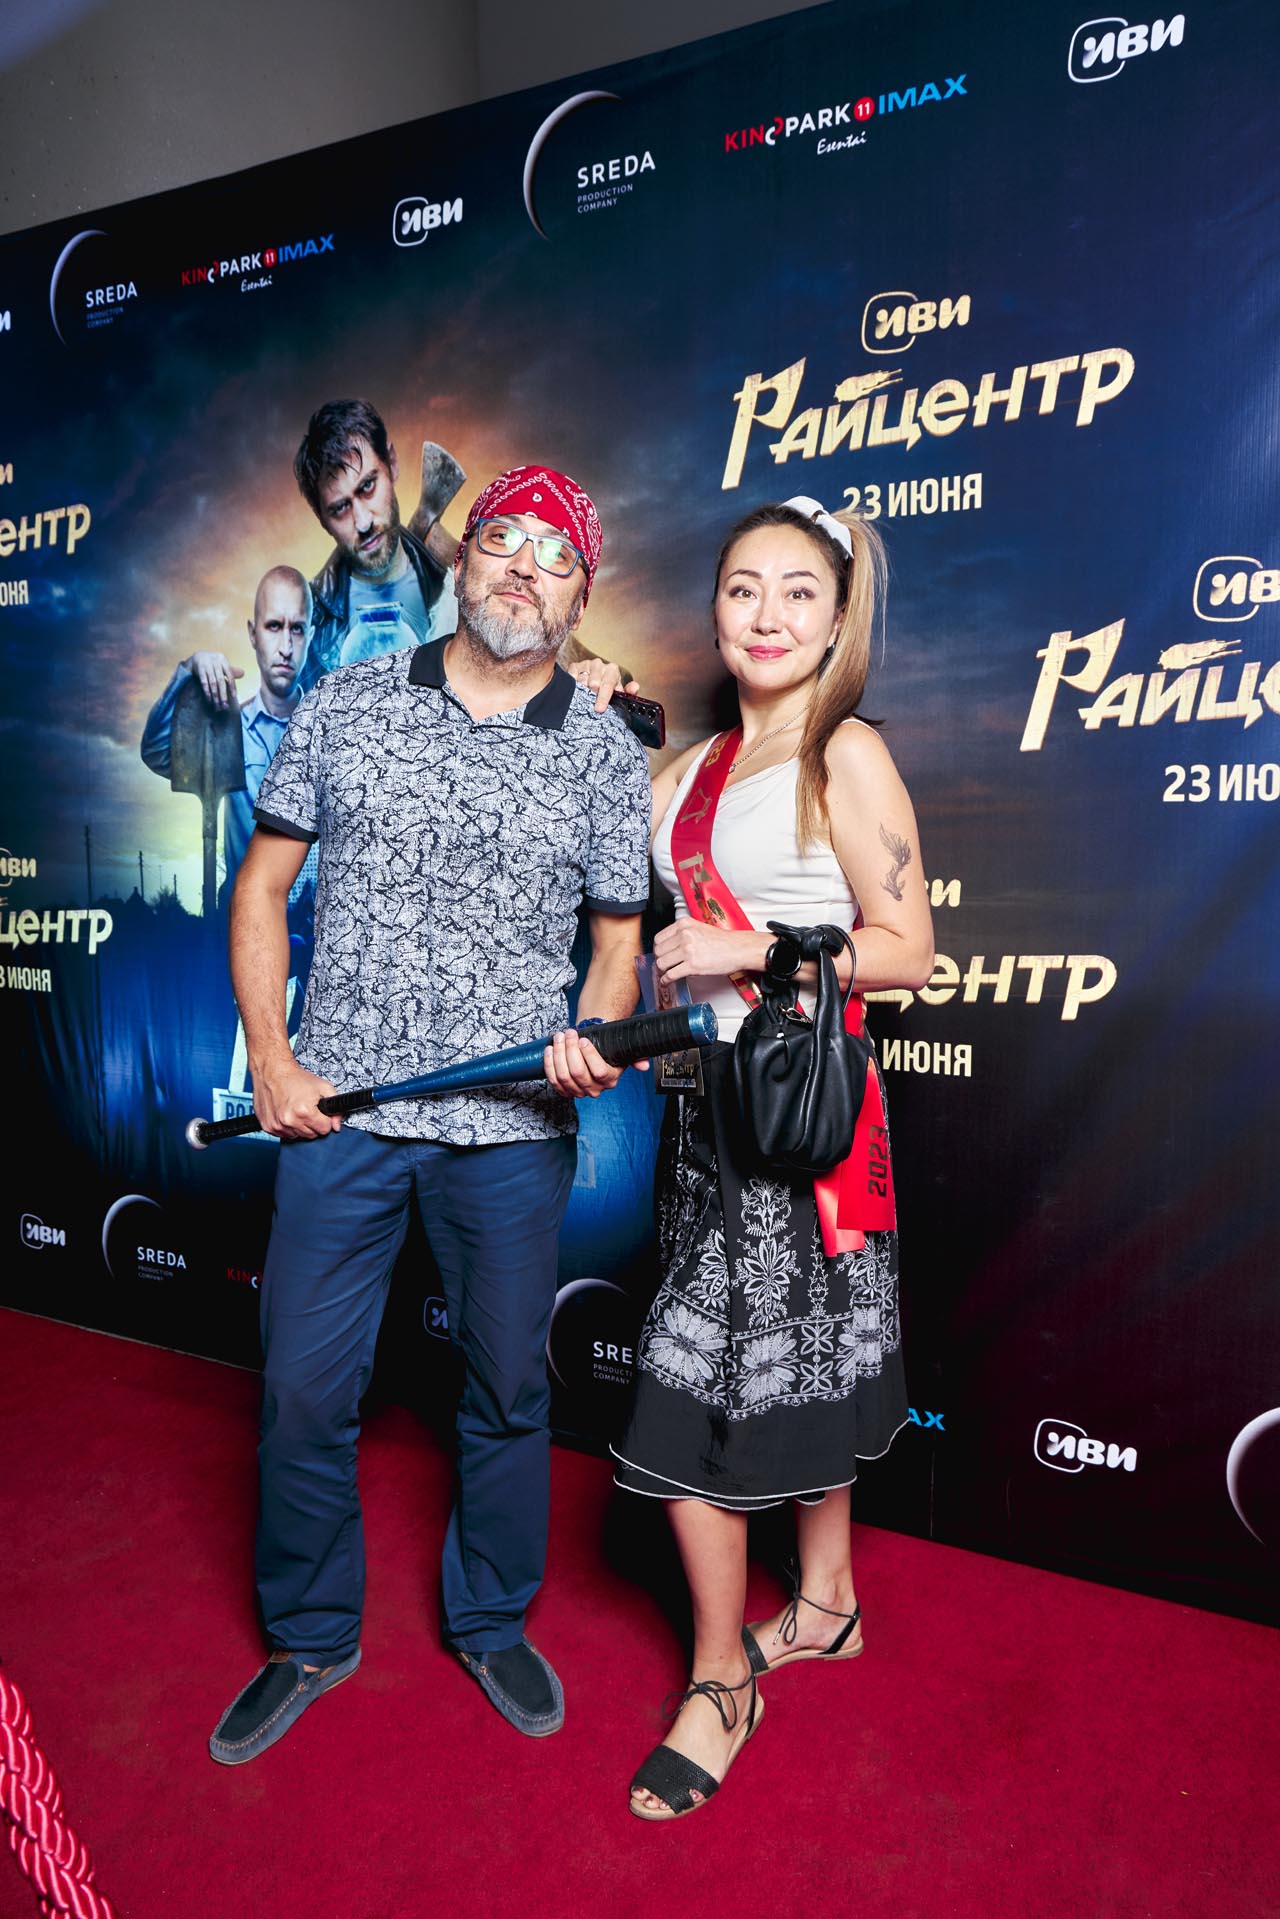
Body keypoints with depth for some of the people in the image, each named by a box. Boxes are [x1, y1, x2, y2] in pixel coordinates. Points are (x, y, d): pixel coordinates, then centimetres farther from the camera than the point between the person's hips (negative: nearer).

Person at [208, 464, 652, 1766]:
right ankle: (309, 1639, 36)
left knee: (508, 1385, 14)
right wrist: (269, 1059, -3)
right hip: (338, 1109, 1)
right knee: (304, 1385, 10)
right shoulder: (347, 705, 3)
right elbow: (264, 883, 6)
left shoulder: (606, 753, 2)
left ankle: (491, 1622, 39)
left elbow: (618, 939, 6)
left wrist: (590, 1043, -15)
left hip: (512, 1124, 0)